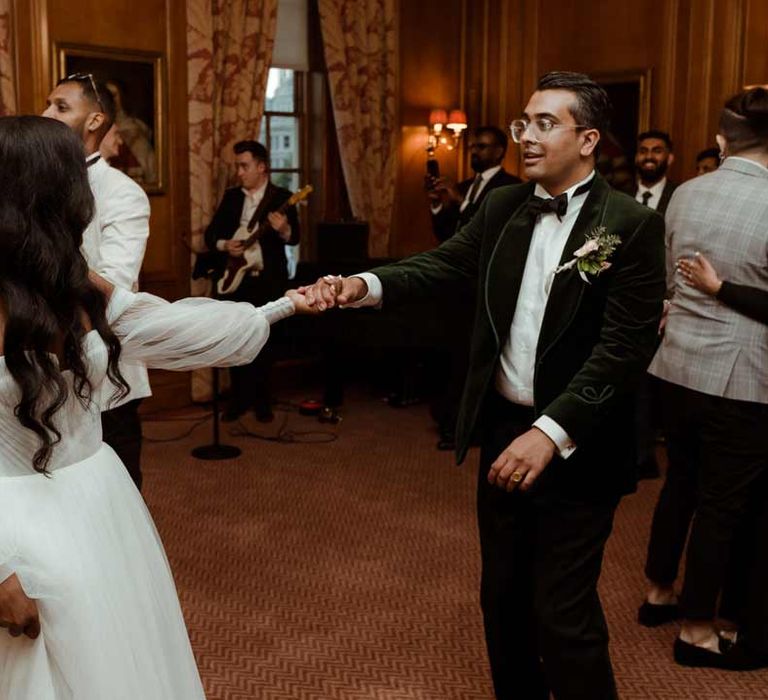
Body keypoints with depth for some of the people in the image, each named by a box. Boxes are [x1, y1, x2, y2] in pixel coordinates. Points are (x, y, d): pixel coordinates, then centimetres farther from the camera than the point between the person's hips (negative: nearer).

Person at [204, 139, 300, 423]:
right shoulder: (231, 196, 9)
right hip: (234, 279, 3)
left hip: (268, 281, -3)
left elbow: (294, 238, -12)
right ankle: (239, 397, 18)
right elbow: (210, 233, 9)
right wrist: (224, 245, -12)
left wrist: (284, 229, -35)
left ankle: (261, 400, 16)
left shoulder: (282, 197, -3)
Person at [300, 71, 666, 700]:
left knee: (562, 614, 2)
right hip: (503, 430, 6)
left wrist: (552, 431, -27)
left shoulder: (632, 226, -12)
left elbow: (625, 347, -18)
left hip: (576, 445, -5)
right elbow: (442, 266, -5)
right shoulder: (501, 207, 5)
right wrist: (365, 285, -25)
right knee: (503, 596, 18)